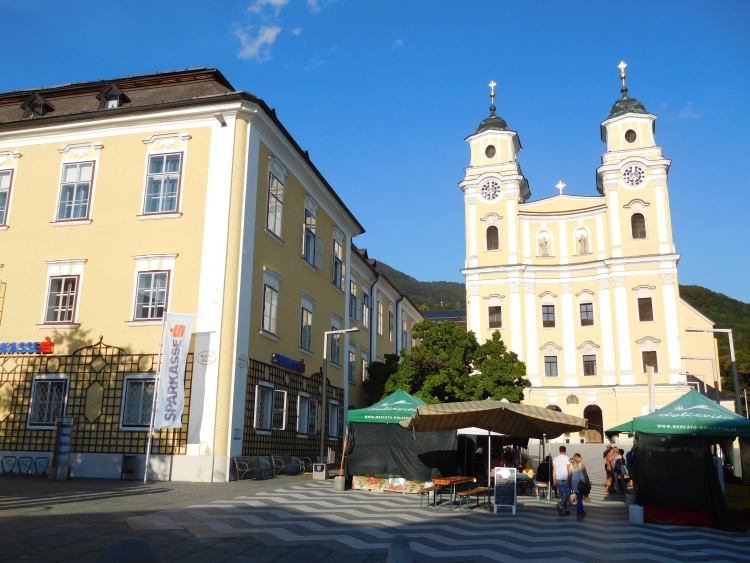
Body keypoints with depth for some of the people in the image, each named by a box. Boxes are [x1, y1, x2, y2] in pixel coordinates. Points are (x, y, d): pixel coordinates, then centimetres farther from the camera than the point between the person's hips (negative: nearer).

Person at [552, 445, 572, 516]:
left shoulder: (555, 459, 8)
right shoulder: (566, 458, -8)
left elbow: (554, 471, 9)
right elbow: (569, 470, -11)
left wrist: (554, 481, 13)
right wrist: (570, 480, -5)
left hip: (558, 479, 5)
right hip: (565, 479, -5)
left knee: (562, 494, 13)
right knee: (567, 493, 0)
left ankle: (565, 509, 16)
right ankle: (560, 505, -21)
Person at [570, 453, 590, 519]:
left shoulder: (571, 465, 4)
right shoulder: (581, 465, -6)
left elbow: (569, 475, 4)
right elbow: (585, 474, -5)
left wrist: (570, 484, 11)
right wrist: (588, 481, 5)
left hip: (574, 483, 4)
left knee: (579, 497, 17)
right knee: (580, 498, 0)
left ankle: (581, 512, 22)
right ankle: (579, 514, -1)